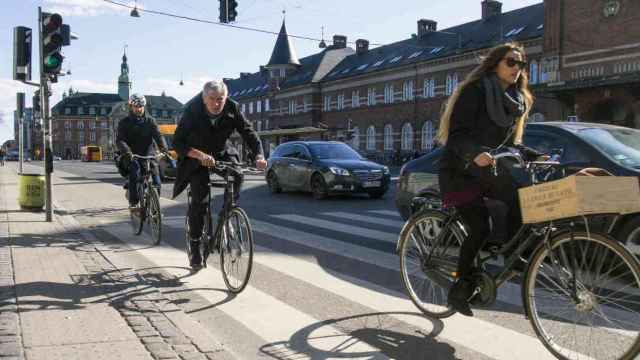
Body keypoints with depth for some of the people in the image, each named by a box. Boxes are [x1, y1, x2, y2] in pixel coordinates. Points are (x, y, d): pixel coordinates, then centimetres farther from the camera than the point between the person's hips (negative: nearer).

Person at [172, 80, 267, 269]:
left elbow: (249, 132, -18)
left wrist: (259, 156, -37)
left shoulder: (232, 108, -18)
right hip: (196, 156, -2)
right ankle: (195, 245, -1)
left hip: (222, 152, 3)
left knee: (237, 175, -27)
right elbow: (177, 142, -28)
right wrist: (200, 155, -46)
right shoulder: (192, 110, -24)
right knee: (199, 197, -15)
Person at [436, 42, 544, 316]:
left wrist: (534, 156, -1)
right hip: (459, 171, -7)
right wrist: (476, 153, -40)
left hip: (485, 169, 7)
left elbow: (509, 142, 14)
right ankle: (460, 288, 0)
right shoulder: (475, 91, -13)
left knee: (519, 199, -18)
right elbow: (457, 135, -21)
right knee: (480, 229, -16)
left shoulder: (516, 100, 10)